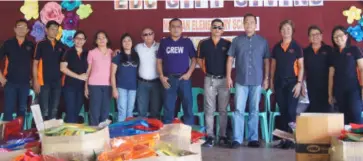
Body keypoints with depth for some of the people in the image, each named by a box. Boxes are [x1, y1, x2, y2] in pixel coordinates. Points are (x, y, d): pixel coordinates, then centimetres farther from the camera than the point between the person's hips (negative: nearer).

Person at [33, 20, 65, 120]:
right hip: (44, 81, -4)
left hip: (57, 81, 4)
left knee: (54, 110, 11)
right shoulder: (41, 45, -3)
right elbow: (35, 63, -4)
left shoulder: (61, 46, 9)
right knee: (44, 110, -3)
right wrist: (35, 80, -11)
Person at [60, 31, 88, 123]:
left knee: (77, 112, 8)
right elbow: (63, 68, -7)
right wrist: (78, 76, -9)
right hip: (70, 85, -3)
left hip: (82, 86, 3)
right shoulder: (68, 52, 0)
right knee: (70, 111, -6)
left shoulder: (87, 53, 10)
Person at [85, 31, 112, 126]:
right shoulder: (92, 53, 3)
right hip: (94, 85, -2)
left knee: (105, 112, 3)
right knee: (95, 111, -4)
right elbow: (88, 70, 6)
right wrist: (86, 87, 3)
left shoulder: (112, 53, 10)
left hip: (108, 85, 2)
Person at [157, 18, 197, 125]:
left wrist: (189, 73, -8)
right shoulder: (164, 42, 6)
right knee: (168, 107, 7)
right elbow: (159, 61, 8)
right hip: (169, 79, 1)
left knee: (188, 106, 4)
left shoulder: (187, 42, 4)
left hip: (184, 78, 0)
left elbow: (194, 59, 4)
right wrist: (161, 76, -3)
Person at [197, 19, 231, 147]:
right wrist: (204, 70, 5)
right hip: (210, 79, 0)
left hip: (224, 79, 0)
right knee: (209, 109, 1)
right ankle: (210, 136, 5)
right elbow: (199, 59, 13)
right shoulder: (204, 44, 3)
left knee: (223, 109, 7)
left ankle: (223, 136, 14)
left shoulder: (227, 44, 1)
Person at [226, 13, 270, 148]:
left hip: (257, 81, 1)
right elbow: (230, 59, 5)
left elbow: (266, 61, 9)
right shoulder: (237, 40, 4)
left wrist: (266, 78, 3)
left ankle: (253, 138, 13)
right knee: (238, 110, -2)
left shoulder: (263, 41, 7)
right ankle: (237, 139, 2)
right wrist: (228, 77, -1)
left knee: (254, 110, 7)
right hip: (241, 81, -1)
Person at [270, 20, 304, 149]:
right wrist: (271, 82, 9)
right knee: (283, 111, 6)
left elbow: (301, 67, -2)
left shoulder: (296, 47, 0)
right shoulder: (276, 47, 10)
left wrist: (299, 83, -9)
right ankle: (284, 139, 12)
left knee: (291, 111, -7)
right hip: (279, 83, 4)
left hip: (292, 82, -3)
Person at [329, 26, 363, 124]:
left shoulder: (354, 50, 3)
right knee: (344, 117, 4)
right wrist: (330, 94, 8)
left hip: (353, 88, -4)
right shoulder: (333, 54, 13)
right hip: (339, 90, 4)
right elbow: (331, 75, 12)